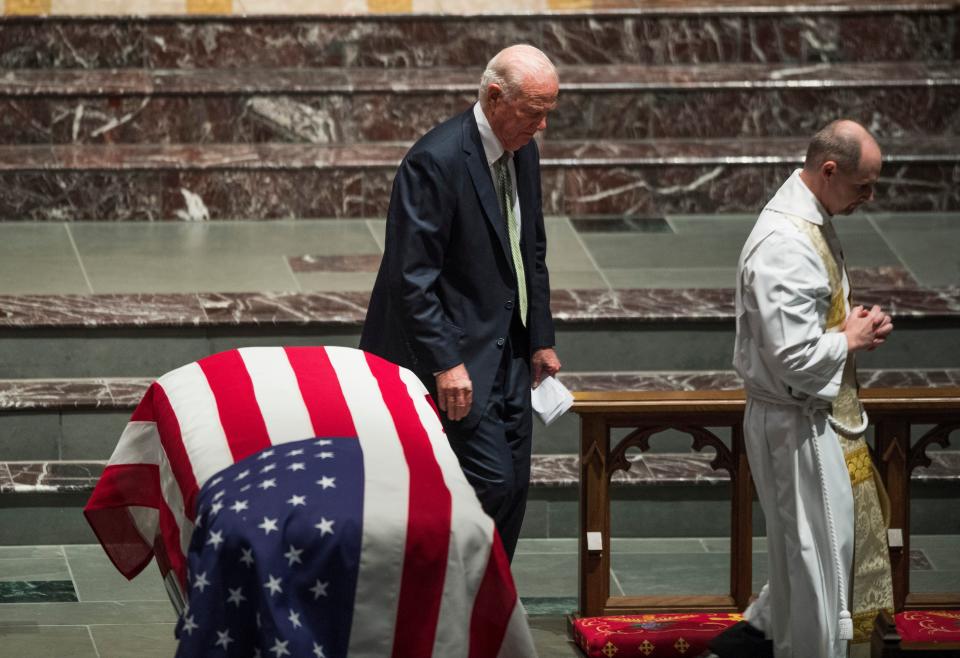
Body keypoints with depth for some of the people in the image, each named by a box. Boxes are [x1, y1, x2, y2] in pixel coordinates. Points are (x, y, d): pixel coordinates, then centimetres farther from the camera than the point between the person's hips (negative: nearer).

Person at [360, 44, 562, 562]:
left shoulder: (522, 152, 7)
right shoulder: (435, 161, -20)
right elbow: (411, 276, -21)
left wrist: (541, 339, 15)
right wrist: (445, 363, -24)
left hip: (508, 354, 9)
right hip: (459, 356, -9)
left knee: (513, 487, 8)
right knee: (491, 481, -13)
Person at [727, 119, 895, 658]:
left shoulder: (813, 220, 4)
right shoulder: (784, 246, -28)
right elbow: (794, 358, -30)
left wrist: (854, 324, 3)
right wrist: (852, 340, -14)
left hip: (826, 415, 10)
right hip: (798, 425, -10)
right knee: (818, 551, 2)